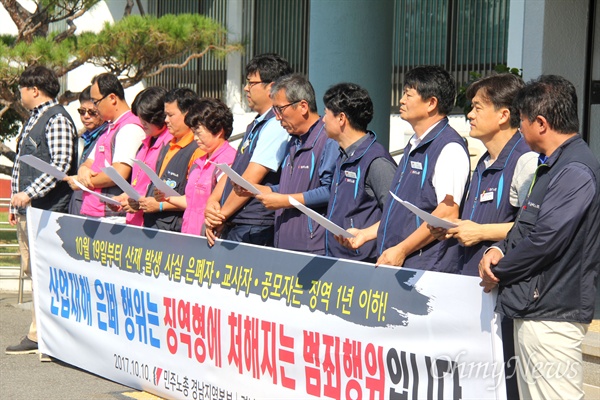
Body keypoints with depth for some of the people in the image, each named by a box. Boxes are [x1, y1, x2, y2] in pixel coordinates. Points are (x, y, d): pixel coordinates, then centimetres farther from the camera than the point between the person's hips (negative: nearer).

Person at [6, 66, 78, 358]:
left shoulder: (57, 119, -11)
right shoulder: (34, 118, 19)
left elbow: (61, 165, -19)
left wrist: (29, 194, -21)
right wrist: (16, 201, 21)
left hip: (46, 211, -10)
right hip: (27, 210, 10)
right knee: (31, 269, 10)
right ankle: (38, 336, 15)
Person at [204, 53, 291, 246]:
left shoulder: (277, 127, -13)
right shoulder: (256, 125, 19)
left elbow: (252, 178, -17)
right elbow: (233, 171, 18)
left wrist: (221, 215, -10)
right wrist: (212, 201, 0)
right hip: (232, 227, 9)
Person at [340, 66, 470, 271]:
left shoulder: (450, 147, -11)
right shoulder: (414, 146, 20)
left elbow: (448, 214, -19)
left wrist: (401, 250, -18)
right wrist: (366, 233, 19)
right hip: (392, 264, 8)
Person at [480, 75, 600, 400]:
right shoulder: (552, 166, 17)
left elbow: (546, 239, -22)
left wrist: (497, 271, -7)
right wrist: (499, 250, 2)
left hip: (552, 314, -11)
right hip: (532, 310, 11)